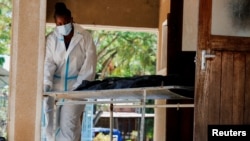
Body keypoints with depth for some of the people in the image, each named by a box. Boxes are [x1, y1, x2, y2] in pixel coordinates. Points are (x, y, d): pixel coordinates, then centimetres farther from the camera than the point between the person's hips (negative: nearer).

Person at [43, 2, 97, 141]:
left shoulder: (85, 37, -5)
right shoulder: (51, 39, 0)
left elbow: (89, 65, -6)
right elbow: (48, 63, -5)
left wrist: (79, 86, -13)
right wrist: (47, 83, -21)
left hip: (76, 86, -2)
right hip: (56, 85, 3)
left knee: (68, 123, -11)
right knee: (52, 122, 3)